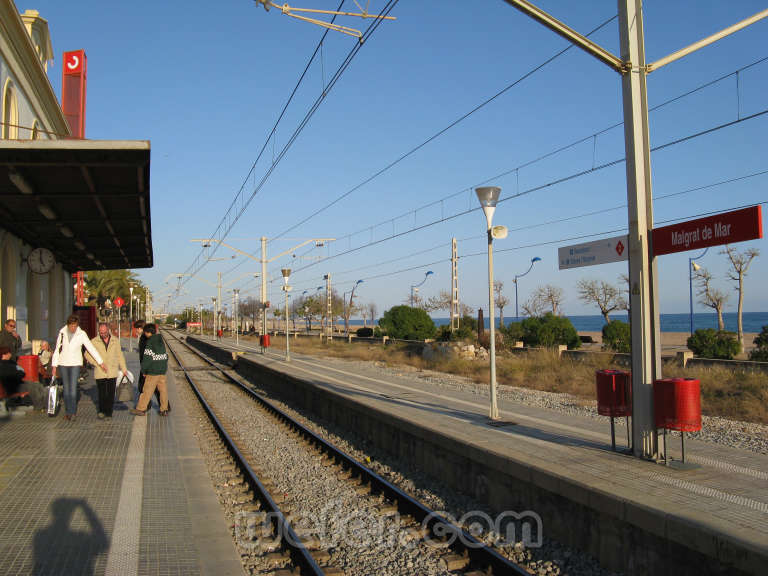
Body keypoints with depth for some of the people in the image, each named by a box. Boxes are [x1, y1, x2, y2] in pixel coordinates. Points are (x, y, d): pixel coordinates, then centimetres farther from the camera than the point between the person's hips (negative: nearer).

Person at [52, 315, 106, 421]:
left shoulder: (81, 334, -5)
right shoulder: (62, 333, 1)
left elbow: (91, 348, -3)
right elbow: (57, 350, 7)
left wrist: (101, 362, -5)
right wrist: (54, 365, 4)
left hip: (75, 364, -2)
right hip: (63, 363, 2)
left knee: (73, 387, -11)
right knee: (66, 388, 6)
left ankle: (72, 412, -5)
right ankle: (68, 411, 15)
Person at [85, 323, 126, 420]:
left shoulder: (115, 341, 9)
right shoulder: (94, 342, 3)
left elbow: (120, 356, 14)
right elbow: (87, 354, 6)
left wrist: (124, 369, 12)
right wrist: (97, 363, -5)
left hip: (112, 373, 1)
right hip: (100, 373, -1)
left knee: (111, 394, 1)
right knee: (102, 393, -4)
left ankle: (109, 413, 10)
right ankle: (102, 411, 15)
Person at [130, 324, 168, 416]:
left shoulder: (149, 343, -13)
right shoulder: (161, 341, 11)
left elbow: (147, 359, -15)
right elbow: (165, 356, 15)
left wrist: (143, 371, -5)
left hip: (153, 371, -7)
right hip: (163, 370, 7)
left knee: (147, 390, 0)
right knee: (163, 389, 8)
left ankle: (141, 409, 8)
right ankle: (164, 410, 10)